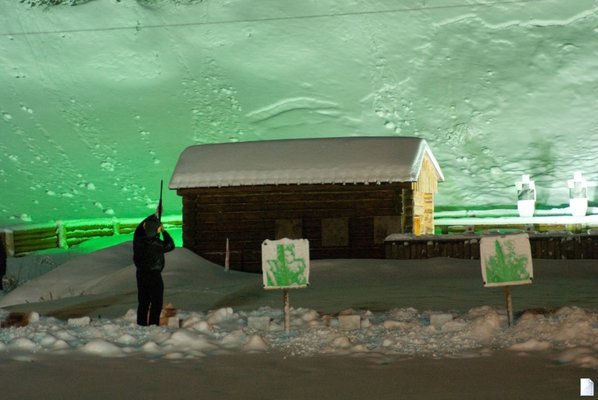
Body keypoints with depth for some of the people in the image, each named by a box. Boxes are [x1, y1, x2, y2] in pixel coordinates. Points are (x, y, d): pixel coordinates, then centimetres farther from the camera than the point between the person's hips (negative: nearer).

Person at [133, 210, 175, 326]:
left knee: (143, 302, 13)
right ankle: (153, 325, -3)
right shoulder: (156, 244, -20)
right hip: (154, 275, -6)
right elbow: (170, 245, -5)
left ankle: (141, 325, 16)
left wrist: (154, 216, 21)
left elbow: (140, 226, 13)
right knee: (156, 303, 1)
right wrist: (164, 231, 3)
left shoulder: (138, 239, -5)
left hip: (141, 274, 6)